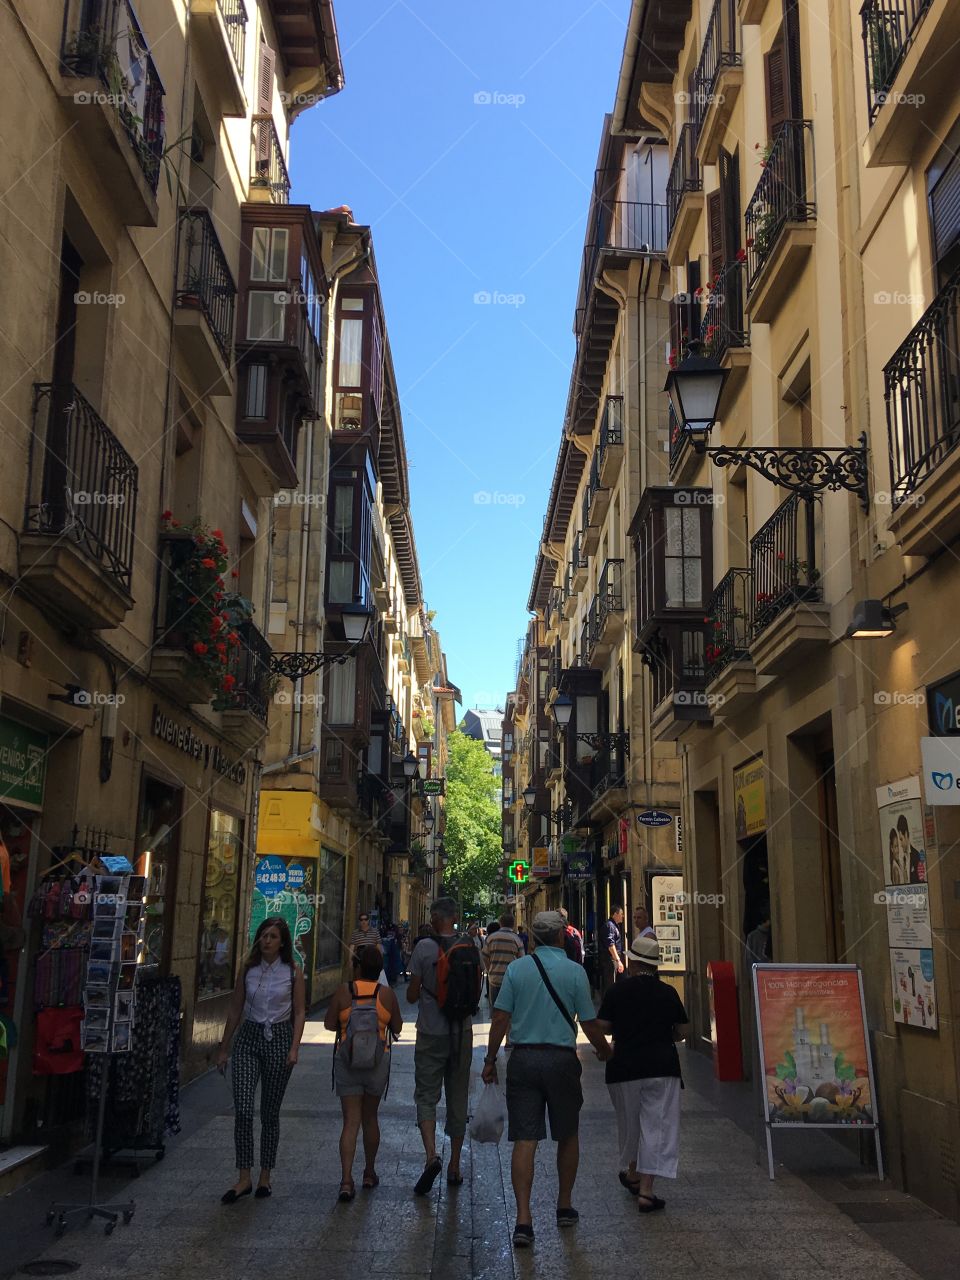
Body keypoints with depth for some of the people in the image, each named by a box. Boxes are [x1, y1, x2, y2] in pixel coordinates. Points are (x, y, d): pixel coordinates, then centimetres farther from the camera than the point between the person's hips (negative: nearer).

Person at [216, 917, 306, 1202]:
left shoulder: (293, 972, -1)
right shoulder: (248, 969, 4)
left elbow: (299, 1013, 1)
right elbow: (235, 1010, 10)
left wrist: (294, 1048, -9)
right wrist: (224, 1048, 11)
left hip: (279, 1039, -1)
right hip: (248, 1038, 2)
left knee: (270, 1112, 6)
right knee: (243, 1109, -10)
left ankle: (265, 1176, 19)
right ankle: (244, 1178, -2)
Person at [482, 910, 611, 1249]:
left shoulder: (517, 968, 0)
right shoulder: (574, 972, -4)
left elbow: (500, 1018, -2)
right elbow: (589, 1024, -1)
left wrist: (491, 1060, 6)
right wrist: (604, 1051, 17)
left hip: (523, 1059, 1)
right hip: (561, 1059, -1)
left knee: (524, 1140, 1)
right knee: (568, 1136, 18)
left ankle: (523, 1219, -6)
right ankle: (564, 1206, 29)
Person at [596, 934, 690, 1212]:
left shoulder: (617, 991, -4)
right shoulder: (668, 992, 0)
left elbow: (601, 1028, -3)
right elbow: (683, 1031, 5)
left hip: (624, 1067, 0)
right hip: (662, 1067, 0)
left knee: (629, 1124, 19)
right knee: (656, 1126, 2)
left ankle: (632, 1172, 38)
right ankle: (646, 1190, -4)